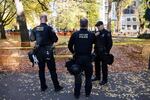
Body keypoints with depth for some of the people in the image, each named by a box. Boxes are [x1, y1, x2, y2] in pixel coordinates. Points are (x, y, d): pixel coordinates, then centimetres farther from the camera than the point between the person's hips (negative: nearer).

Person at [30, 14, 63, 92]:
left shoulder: (35, 29, 0)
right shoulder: (49, 28, -13)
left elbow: (32, 39, 11)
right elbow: (55, 39, -12)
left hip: (39, 51, 4)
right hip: (48, 51, -4)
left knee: (41, 69, 14)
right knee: (52, 70, 5)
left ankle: (43, 87, 22)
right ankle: (56, 87, 13)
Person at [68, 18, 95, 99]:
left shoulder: (75, 34, -9)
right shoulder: (91, 34, -10)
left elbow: (70, 45, -2)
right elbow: (94, 42, 6)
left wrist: (73, 52, 15)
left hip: (78, 58, 0)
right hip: (88, 58, 0)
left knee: (78, 76, 13)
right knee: (88, 76, 17)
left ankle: (77, 94, 20)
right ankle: (87, 93, 26)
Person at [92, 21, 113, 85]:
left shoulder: (107, 33, -11)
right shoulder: (97, 33, 10)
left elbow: (110, 43, -12)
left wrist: (107, 52, -14)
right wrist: (95, 36, -5)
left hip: (103, 52, -7)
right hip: (97, 52, 7)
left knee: (104, 66, 2)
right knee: (97, 65, 15)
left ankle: (105, 79, 13)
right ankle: (97, 77, 31)